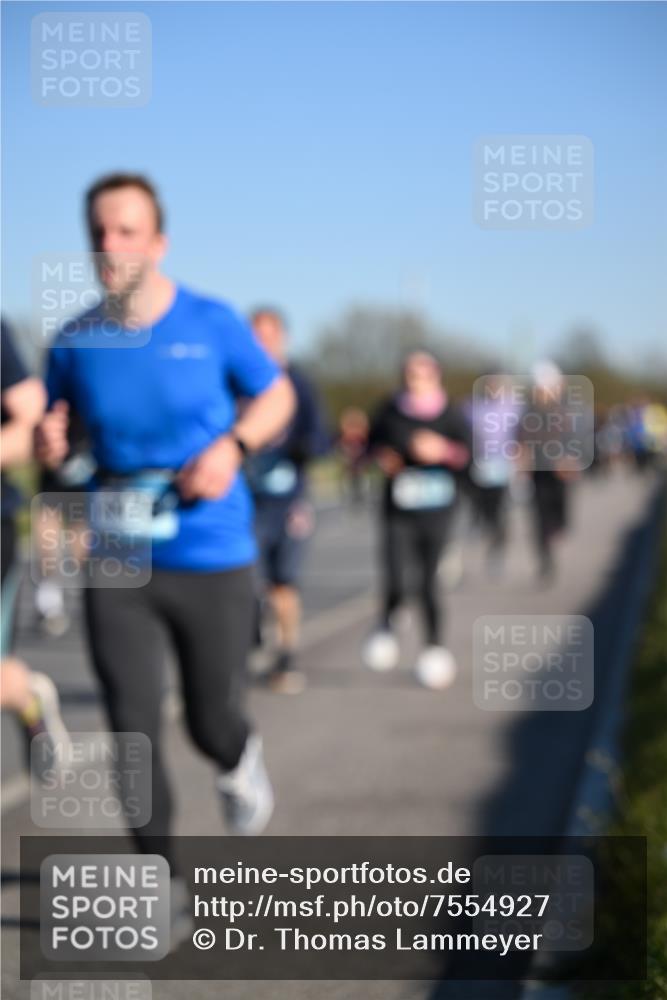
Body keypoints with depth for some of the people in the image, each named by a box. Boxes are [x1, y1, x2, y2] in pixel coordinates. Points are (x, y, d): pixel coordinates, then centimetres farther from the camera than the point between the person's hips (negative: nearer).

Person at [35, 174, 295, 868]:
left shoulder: (212, 324, -6)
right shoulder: (74, 343, -2)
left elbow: (278, 395, 8)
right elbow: (54, 431, 11)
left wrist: (233, 445, -12)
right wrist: (47, 445, -13)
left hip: (212, 558, -1)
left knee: (209, 722, 10)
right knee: (132, 732, -4)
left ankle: (239, 761, 49)